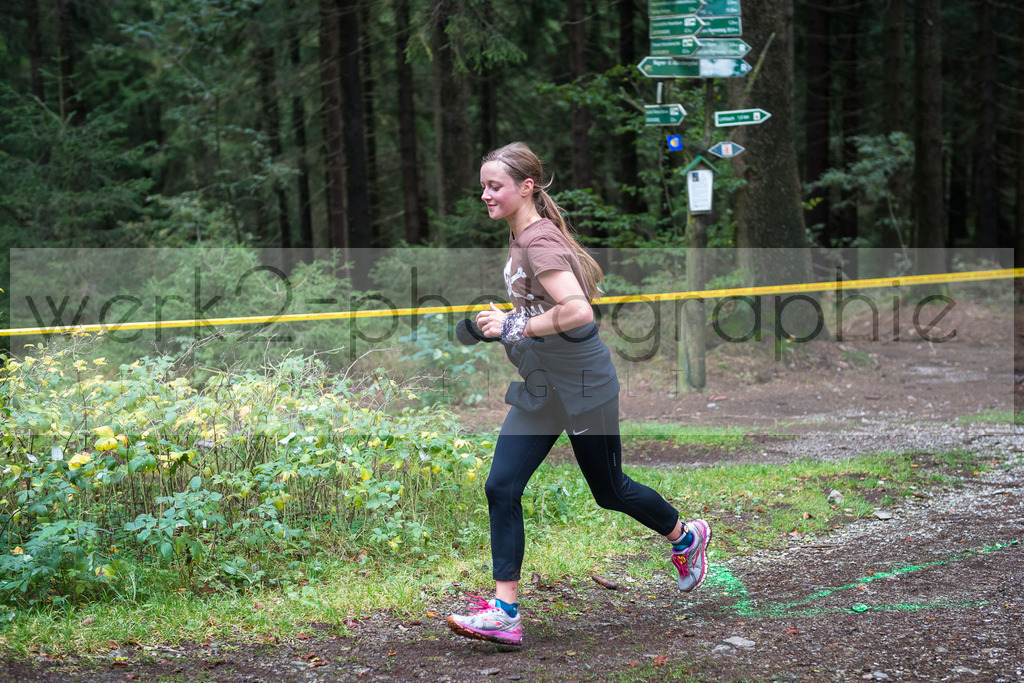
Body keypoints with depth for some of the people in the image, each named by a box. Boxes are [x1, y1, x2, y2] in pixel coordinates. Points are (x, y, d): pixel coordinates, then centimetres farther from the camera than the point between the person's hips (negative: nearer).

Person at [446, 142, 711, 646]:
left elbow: (578, 312, -34)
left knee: (610, 491, 11)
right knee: (501, 489, -4)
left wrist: (514, 327, -26)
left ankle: (686, 537, 39)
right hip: (537, 389, 9)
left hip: (581, 386, -9)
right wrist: (507, 324, 12)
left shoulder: (540, 242, -23)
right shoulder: (520, 237, 7)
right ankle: (504, 612, -2)